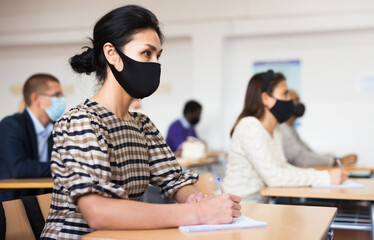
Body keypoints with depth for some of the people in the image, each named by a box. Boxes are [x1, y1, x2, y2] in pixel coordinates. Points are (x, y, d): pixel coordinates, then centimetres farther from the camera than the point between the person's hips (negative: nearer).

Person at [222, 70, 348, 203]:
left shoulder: (275, 129, 11)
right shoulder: (250, 127, -18)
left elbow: (282, 166, 11)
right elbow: (273, 177, -23)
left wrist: (319, 174, -5)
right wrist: (325, 177, -20)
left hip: (260, 205, 8)